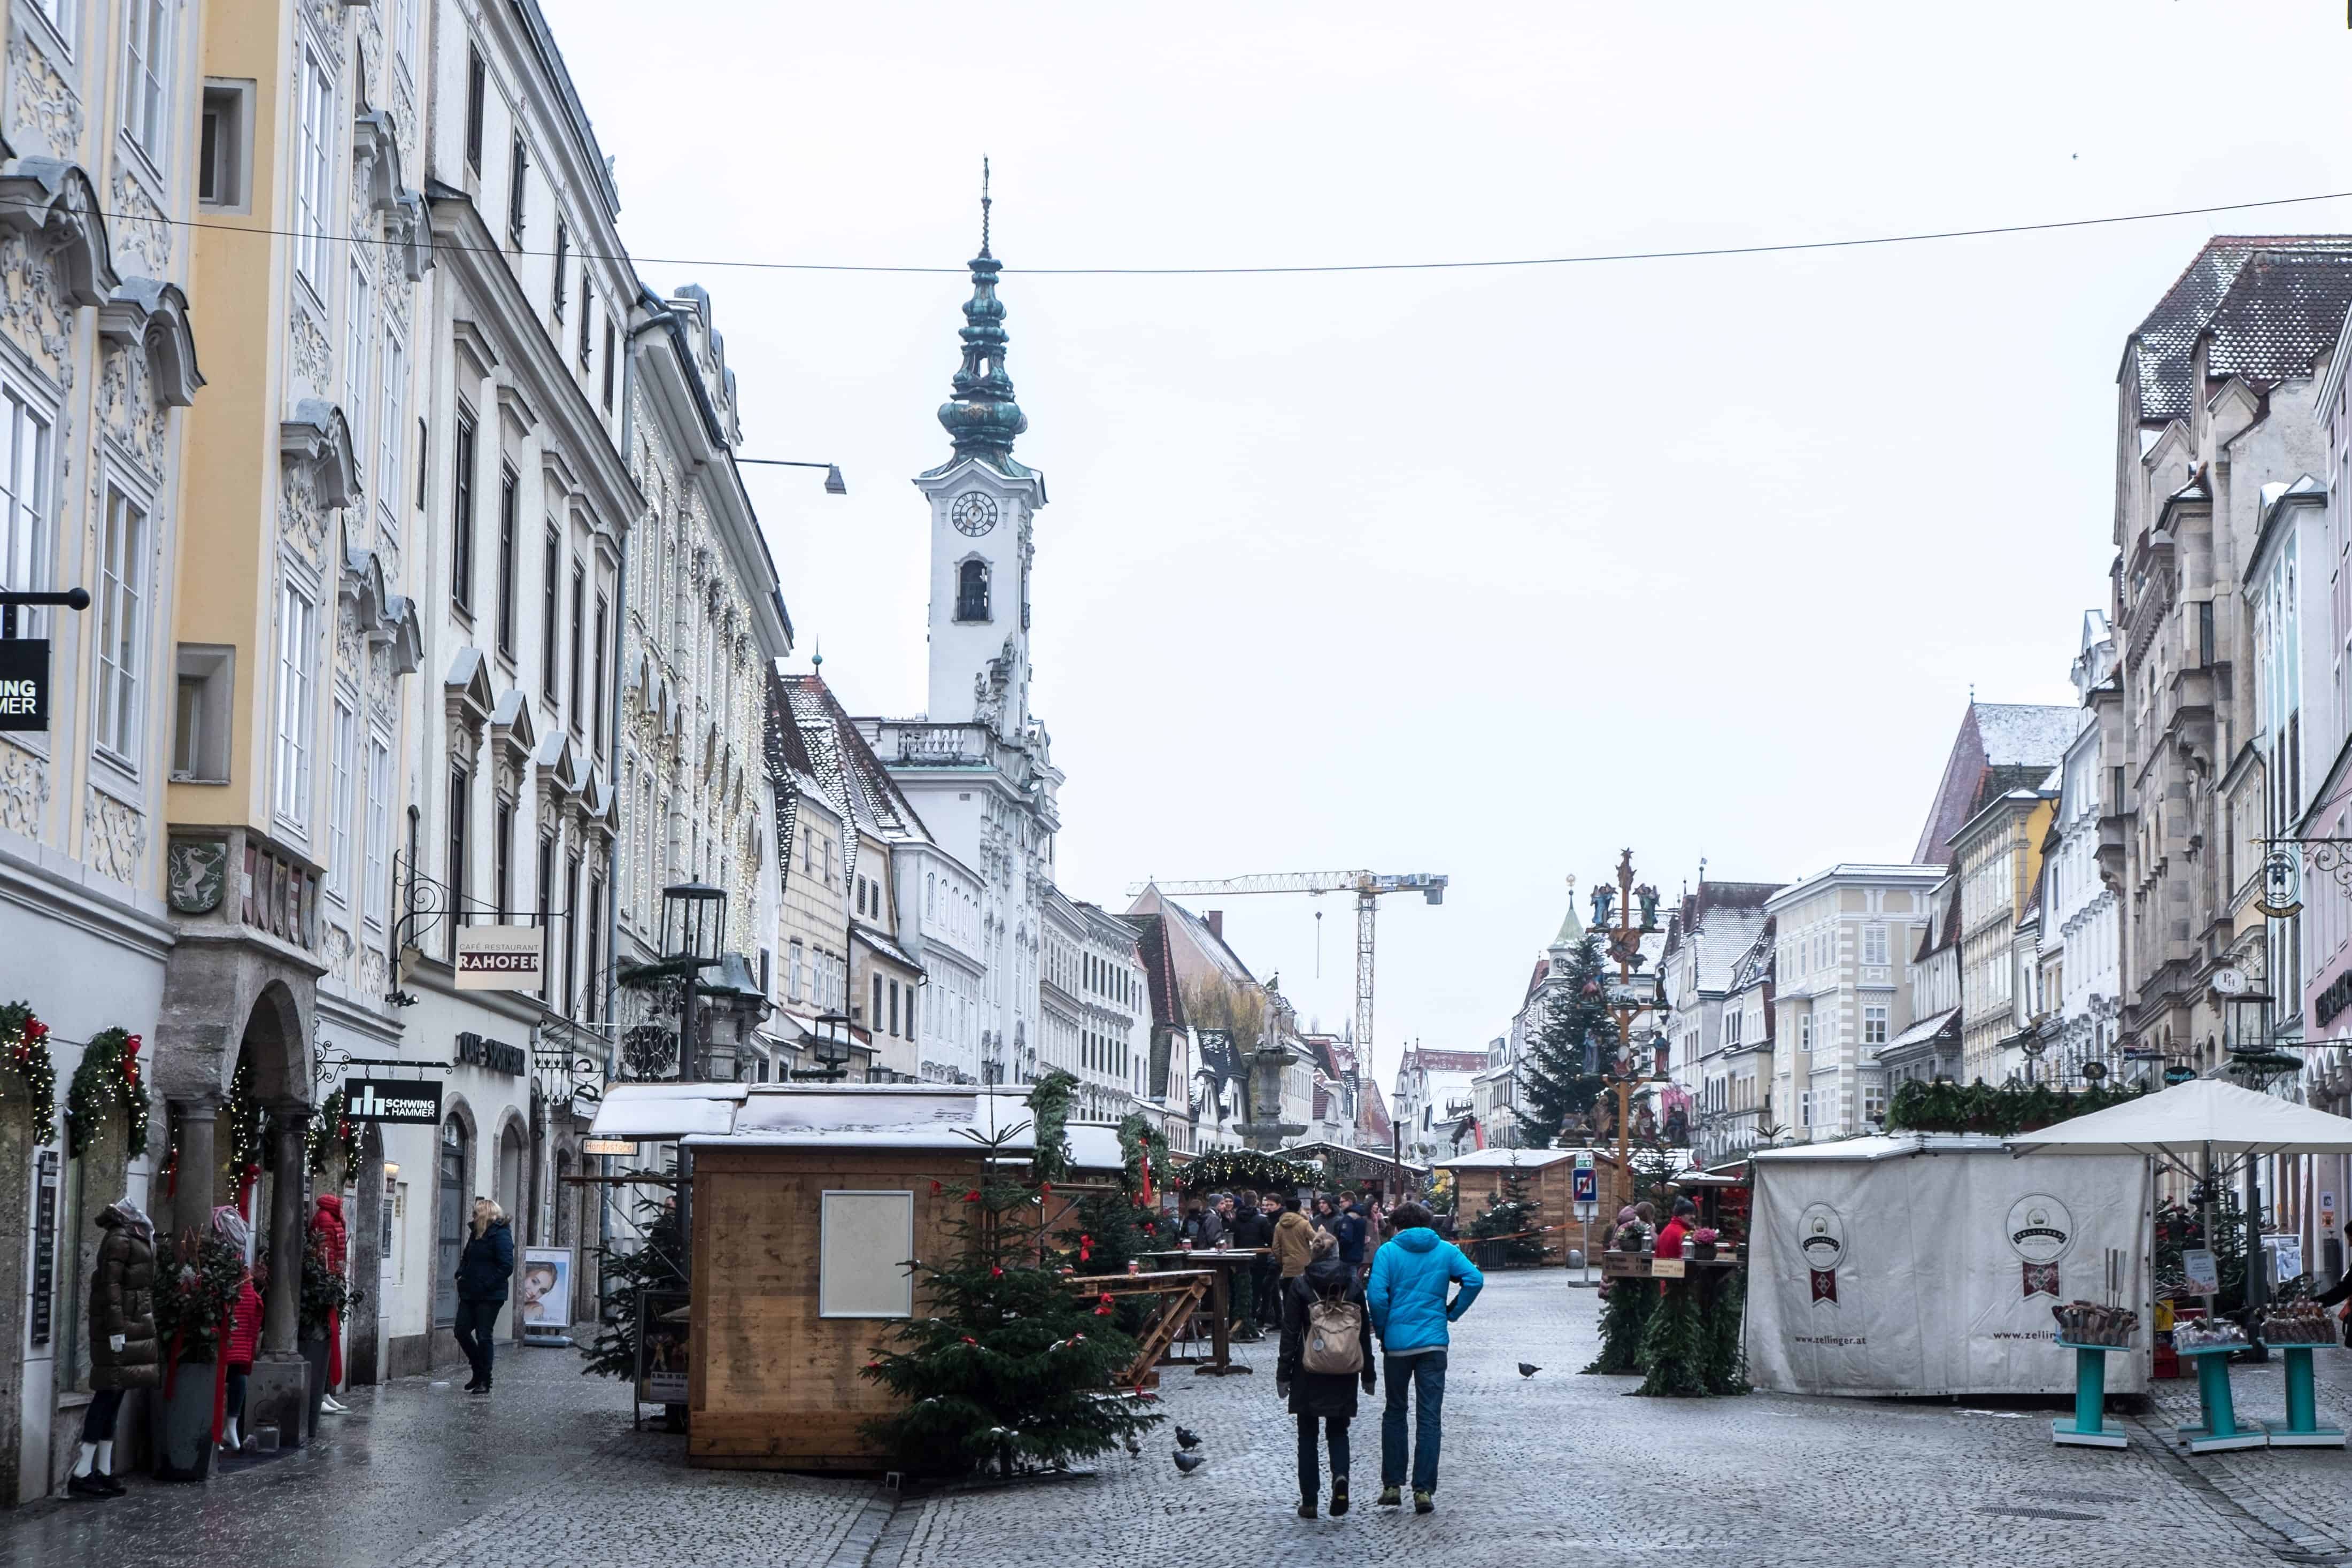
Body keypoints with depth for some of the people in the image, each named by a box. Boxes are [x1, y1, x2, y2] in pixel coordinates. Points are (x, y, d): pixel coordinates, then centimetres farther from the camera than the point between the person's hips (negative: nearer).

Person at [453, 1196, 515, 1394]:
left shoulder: (500, 1236, -13)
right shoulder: (476, 1234, 14)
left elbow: (506, 1267, -19)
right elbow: (466, 1258, 28)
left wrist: (487, 1285, -20)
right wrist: (461, 1275, 10)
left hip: (490, 1296, -9)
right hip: (470, 1294, 9)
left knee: (483, 1337, -4)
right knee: (461, 1331, 7)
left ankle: (484, 1382, 7)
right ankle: (479, 1372, 24)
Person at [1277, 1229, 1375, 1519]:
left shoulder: (1300, 1286, -6)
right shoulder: (1353, 1285, 0)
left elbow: (1290, 1334, -6)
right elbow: (1365, 1333, 4)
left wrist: (1283, 1375, -1)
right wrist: (1368, 1375, 12)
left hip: (1309, 1374, -2)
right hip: (1344, 1375, 2)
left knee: (1307, 1435, 10)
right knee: (1338, 1430, 15)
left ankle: (1309, 1501, 8)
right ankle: (1340, 1476, -13)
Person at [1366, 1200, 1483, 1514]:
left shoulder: (1388, 1252, -2)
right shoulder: (1446, 1251, 5)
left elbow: (1376, 1294, -13)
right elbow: (1474, 1280, -8)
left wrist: (1382, 1329, 1)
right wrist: (1451, 1312, 3)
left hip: (1397, 1343, -1)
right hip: (1434, 1343, 1)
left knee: (1395, 1413, 15)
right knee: (1429, 1418, 2)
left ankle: (1391, 1485, 15)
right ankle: (1424, 1490, -2)